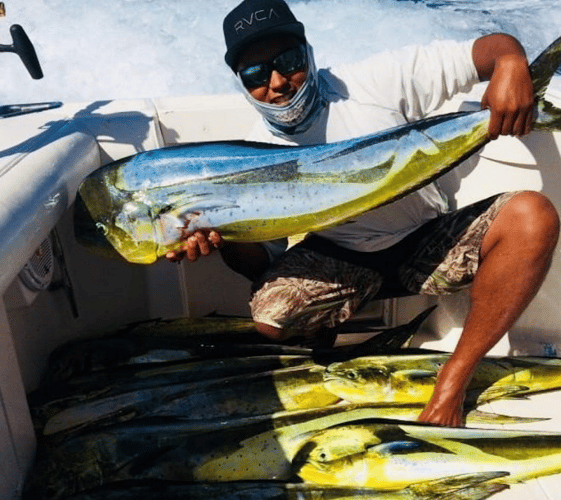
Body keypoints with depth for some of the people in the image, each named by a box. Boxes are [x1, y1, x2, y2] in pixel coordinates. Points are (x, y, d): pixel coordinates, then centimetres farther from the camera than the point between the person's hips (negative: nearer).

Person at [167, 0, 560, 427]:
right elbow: (265, 259, -2)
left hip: (429, 240, 1)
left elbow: (497, 47, -10)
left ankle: (452, 382, -16)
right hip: (341, 261, 0)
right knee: (269, 313, -29)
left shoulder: (376, 81, -14)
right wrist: (225, 239, -25)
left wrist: (512, 62, -35)